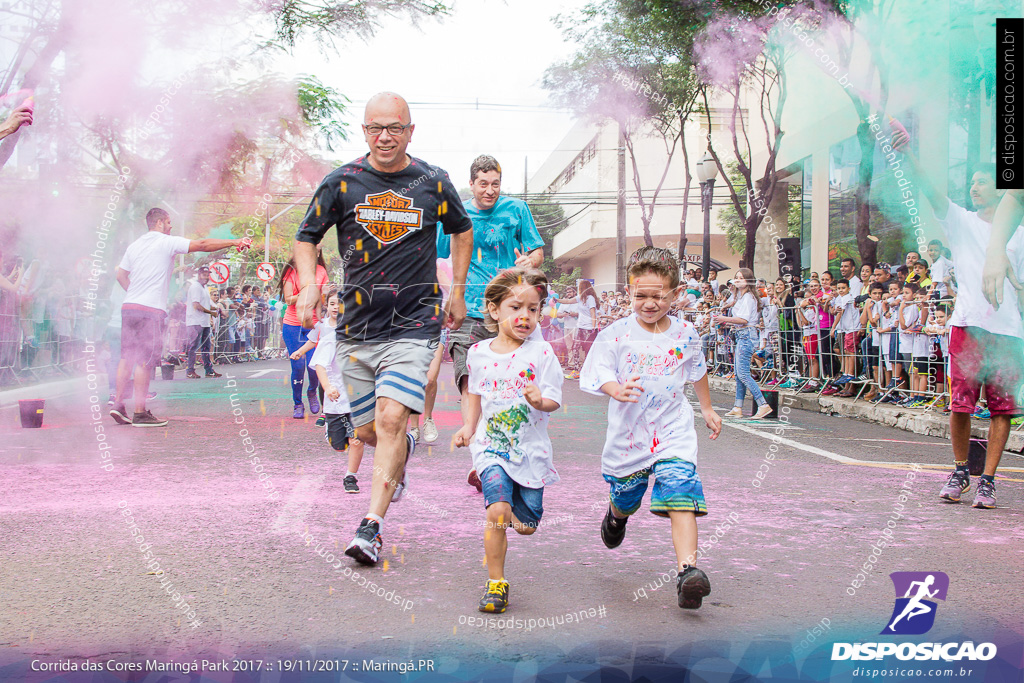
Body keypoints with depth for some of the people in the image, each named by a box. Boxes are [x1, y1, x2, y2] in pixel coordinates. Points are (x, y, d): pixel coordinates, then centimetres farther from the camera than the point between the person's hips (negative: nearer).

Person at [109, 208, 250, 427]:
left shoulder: (134, 245, 16)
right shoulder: (167, 242, -3)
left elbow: (121, 275, 20)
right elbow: (203, 245, -7)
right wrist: (234, 242, -4)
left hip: (128, 307, 7)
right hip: (151, 310, -7)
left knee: (127, 358, 11)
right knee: (144, 361, -5)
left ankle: (118, 404, 9)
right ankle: (140, 413, -4)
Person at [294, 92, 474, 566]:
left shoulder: (433, 183, 2)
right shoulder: (342, 182, 1)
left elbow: (462, 229, 20)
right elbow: (307, 236, 10)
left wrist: (457, 290, 16)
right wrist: (308, 286, -7)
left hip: (414, 325, -2)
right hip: (356, 327, 2)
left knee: (392, 419, -19)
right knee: (367, 430, 9)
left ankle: (370, 527, -14)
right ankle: (403, 451, 45)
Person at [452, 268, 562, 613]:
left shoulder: (541, 352, -6)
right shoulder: (478, 353, 2)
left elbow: (554, 400, -9)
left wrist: (540, 401, -30)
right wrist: (469, 427, 8)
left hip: (531, 450, 0)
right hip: (491, 446, 0)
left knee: (526, 525, 7)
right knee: (498, 511, -21)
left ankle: (510, 506, 45)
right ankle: (496, 583, -6)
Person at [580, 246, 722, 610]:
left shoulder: (684, 333, 1)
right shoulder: (616, 334, -8)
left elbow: (697, 371, 19)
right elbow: (601, 373, -14)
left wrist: (708, 409, 29)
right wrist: (616, 389, -36)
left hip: (673, 432, 0)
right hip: (629, 434, 0)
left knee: (681, 496, -19)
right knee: (625, 497, 20)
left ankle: (688, 570, -25)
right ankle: (616, 516, 57)